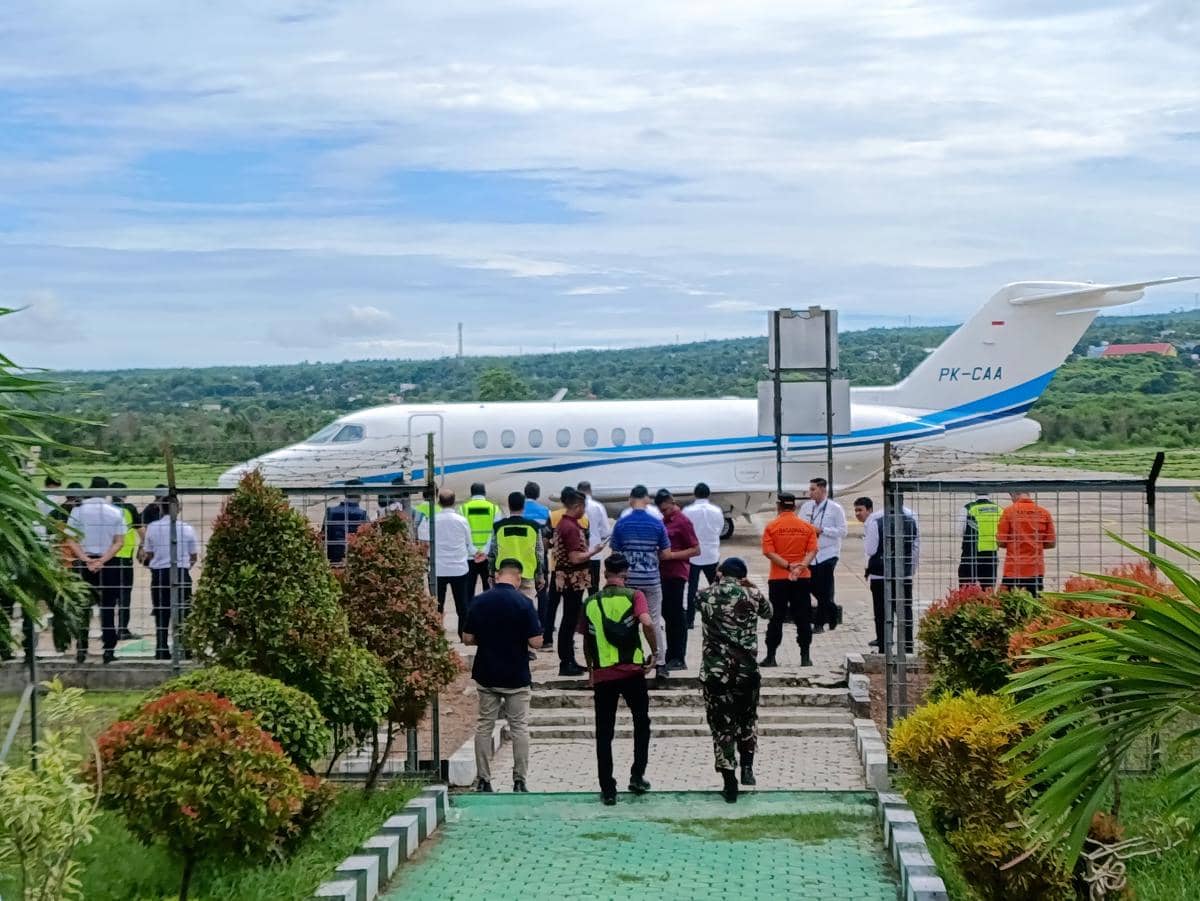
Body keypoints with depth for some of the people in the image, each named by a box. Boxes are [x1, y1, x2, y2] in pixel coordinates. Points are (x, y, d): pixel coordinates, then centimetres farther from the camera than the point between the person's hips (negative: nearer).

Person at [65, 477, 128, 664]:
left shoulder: (78, 511, -1)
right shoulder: (116, 513, -2)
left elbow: (71, 541, -6)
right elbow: (119, 542, -8)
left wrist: (86, 559, -12)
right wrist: (103, 560, -12)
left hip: (84, 564, 1)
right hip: (109, 564, -1)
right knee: (108, 609, 4)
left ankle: (81, 651, 8)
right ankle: (109, 651, 2)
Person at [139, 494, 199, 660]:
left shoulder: (152, 527, -2)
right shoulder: (187, 528, -3)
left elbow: (147, 554, 4)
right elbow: (194, 556, 4)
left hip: (159, 573, 1)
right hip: (181, 573, -1)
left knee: (161, 614, 8)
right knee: (182, 614, 5)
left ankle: (162, 651, 6)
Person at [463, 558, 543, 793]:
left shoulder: (478, 602, -4)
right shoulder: (523, 603, -13)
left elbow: (467, 638, 0)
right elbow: (536, 642, -14)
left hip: (486, 675, 3)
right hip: (516, 677, -3)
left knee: (484, 726, 11)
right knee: (519, 728, 7)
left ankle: (483, 780, 11)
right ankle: (519, 781, 7)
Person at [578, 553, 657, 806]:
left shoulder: (590, 602, 8)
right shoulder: (633, 595, -2)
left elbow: (586, 642, 15)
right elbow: (647, 623, -20)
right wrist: (654, 652, -7)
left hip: (602, 674, 2)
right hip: (632, 670, -2)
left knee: (604, 733, 7)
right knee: (641, 722, 19)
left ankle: (607, 789, 6)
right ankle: (637, 776, 15)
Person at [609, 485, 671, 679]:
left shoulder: (621, 524, -5)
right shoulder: (657, 524, -6)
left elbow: (615, 553, -2)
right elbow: (666, 554, -1)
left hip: (628, 579, 0)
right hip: (651, 579, 0)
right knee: (656, 621, 8)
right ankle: (660, 663, 7)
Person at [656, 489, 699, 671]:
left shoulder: (682, 522, -11)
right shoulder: (664, 521, 13)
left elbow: (695, 550, -13)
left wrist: (670, 555, -18)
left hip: (677, 574, -8)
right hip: (664, 573, 8)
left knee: (676, 615, -4)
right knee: (667, 614, 12)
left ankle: (679, 659, 0)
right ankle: (671, 656, 20)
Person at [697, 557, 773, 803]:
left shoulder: (705, 595, -1)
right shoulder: (752, 595, -1)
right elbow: (768, 612, 22)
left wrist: (719, 582, 36)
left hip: (714, 671, 0)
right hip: (746, 670, 1)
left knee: (721, 726, 6)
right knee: (747, 719, 25)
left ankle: (730, 785, 7)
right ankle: (747, 767, 18)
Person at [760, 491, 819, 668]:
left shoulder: (771, 527, -3)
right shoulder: (807, 527, 3)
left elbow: (768, 552, -12)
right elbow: (812, 550, -6)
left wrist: (788, 566, -15)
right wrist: (801, 566, -17)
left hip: (778, 579, -1)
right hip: (802, 579, 1)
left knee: (776, 618, 4)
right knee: (803, 618, 6)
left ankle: (771, 657, 5)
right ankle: (805, 657, 5)